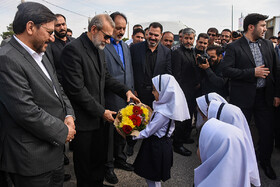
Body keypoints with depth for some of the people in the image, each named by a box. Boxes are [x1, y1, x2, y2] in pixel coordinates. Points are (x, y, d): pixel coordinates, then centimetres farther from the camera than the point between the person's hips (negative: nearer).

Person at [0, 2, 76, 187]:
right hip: (32, 159, -8)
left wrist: (69, 115, -3)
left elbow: (57, 89, 15)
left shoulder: (40, 55, 9)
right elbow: (26, 112, -26)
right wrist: (63, 131, -15)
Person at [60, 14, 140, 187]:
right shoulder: (73, 49, -19)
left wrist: (125, 90, -1)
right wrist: (101, 111, -16)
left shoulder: (99, 49, 9)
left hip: (99, 117, 8)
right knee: (84, 166, 11)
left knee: (100, 158, 20)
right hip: (84, 120, -8)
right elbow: (76, 89, -22)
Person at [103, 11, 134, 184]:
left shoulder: (126, 46, 14)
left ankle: (120, 159, 37)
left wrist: (132, 90, 15)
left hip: (126, 99, 7)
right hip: (110, 99, -7)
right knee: (109, 132, 6)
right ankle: (108, 166, 23)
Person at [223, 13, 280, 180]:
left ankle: (265, 161, 33)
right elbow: (227, 70, -16)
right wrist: (252, 72, -19)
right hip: (243, 97, -4)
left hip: (265, 95, 4)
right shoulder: (234, 47, -6)